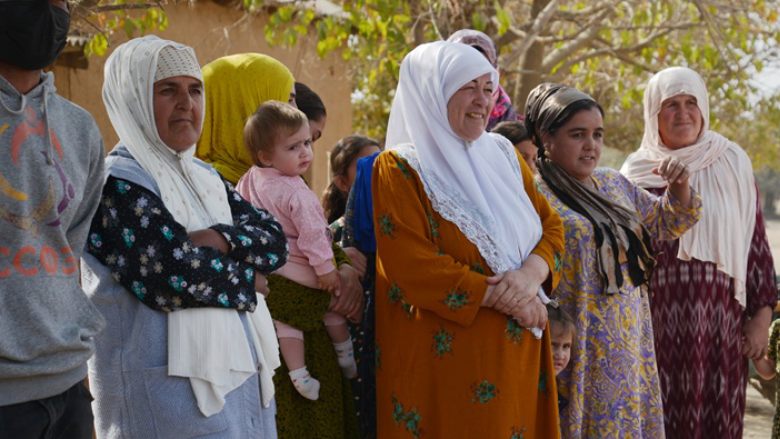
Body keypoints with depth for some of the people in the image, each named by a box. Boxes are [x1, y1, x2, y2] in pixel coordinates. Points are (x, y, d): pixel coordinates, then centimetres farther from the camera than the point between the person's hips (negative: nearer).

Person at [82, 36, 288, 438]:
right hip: (171, 387, -8)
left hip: (240, 372, 8)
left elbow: (275, 240, 5)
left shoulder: (203, 176, 15)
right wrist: (244, 279, -4)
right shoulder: (116, 184, -10)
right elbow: (175, 276, -20)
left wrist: (220, 239, -14)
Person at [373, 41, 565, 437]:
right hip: (445, 355, -6)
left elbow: (550, 224, 9)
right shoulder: (399, 169, -9)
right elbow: (414, 268, -17)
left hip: (516, 352, 6)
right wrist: (504, 298, -16)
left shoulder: (502, 154, 11)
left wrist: (531, 274, -12)